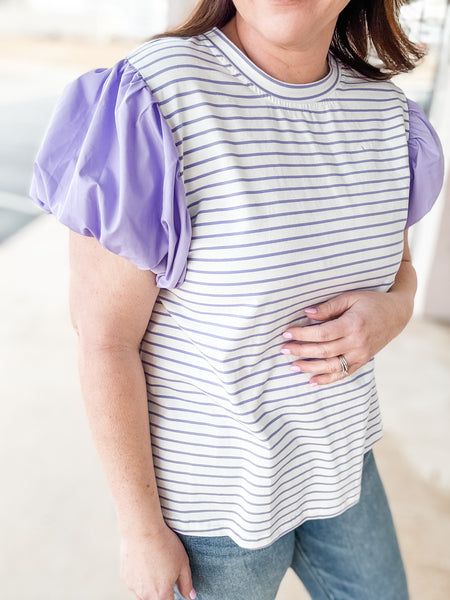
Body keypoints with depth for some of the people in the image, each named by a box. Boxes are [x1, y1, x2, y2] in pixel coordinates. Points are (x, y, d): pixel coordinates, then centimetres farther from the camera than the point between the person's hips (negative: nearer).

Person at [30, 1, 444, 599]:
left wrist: (392, 311, -16)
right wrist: (141, 528, -12)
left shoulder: (385, 108, -5)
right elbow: (105, 339, -21)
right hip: (208, 491, -5)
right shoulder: (152, 95, -25)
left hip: (339, 457, 6)